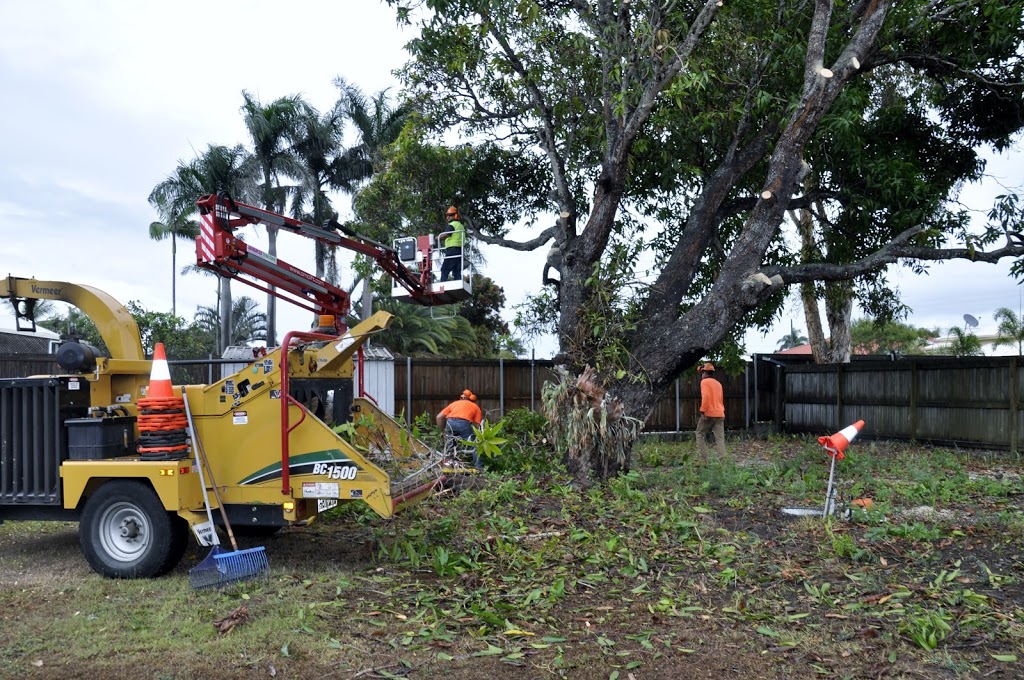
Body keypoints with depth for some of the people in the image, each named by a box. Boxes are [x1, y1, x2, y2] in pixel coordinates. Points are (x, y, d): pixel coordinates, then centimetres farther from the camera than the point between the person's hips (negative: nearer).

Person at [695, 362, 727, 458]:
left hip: (708, 413, -6)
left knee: (700, 434, 9)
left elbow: (705, 396, -18)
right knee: (720, 437, 1)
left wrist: (702, 410, -16)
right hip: (720, 414, 6)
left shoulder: (705, 382, -4)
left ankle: (701, 456, 3)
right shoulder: (718, 383, 18)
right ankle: (722, 457, -9)